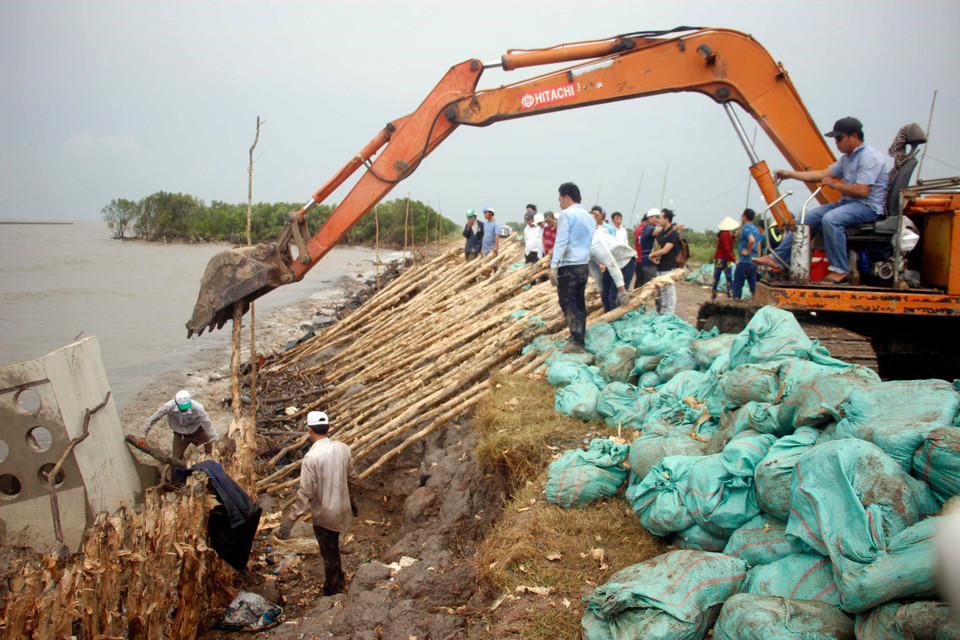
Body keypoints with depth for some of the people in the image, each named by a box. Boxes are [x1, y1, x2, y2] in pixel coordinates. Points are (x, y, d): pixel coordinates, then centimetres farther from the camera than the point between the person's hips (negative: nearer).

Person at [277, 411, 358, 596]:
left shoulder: (311, 457, -25)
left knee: (329, 553, 15)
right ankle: (339, 579, 46)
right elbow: (350, 479, 6)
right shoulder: (343, 449, -8)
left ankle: (332, 588, 35)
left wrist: (290, 520, -19)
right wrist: (352, 502, 21)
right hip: (341, 510, 6)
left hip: (323, 515, -5)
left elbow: (305, 494, -24)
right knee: (333, 548, 28)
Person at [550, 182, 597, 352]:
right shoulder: (589, 217, 17)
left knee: (568, 304, -6)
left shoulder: (566, 214, -8)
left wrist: (554, 267, -18)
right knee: (579, 303, 13)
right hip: (585, 265, 8)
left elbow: (561, 242, -16)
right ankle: (581, 339, 18)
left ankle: (577, 342, -9)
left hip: (569, 266, -8)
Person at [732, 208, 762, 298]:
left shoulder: (746, 228, -12)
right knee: (753, 284, 9)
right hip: (753, 262, 8)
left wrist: (748, 252, -19)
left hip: (745, 261, -8)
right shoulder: (756, 229, 15)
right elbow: (758, 246, 16)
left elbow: (751, 240, -31)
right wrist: (757, 259, 17)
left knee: (737, 284, -1)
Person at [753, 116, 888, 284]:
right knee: (809, 218, 1)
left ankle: (839, 269, -25)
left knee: (830, 219, -34)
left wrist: (834, 184, -10)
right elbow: (823, 174, 18)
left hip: (869, 206, -10)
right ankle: (778, 258, 1)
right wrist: (790, 174, 15)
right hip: (848, 202, 10)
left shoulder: (870, 157, -14)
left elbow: (862, 190, -23)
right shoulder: (848, 157, 16)